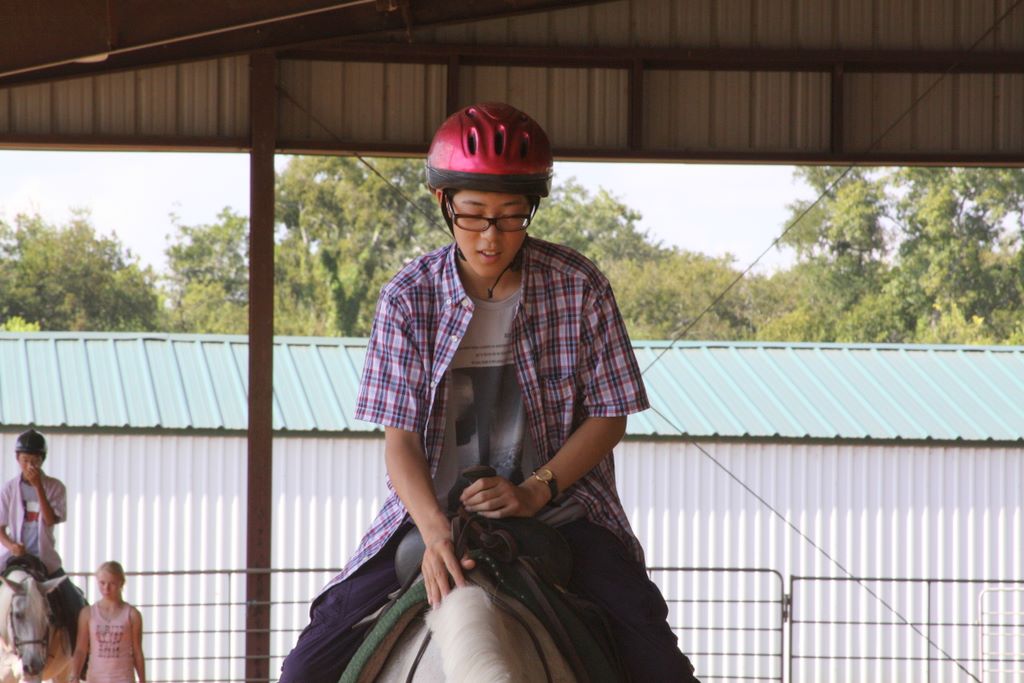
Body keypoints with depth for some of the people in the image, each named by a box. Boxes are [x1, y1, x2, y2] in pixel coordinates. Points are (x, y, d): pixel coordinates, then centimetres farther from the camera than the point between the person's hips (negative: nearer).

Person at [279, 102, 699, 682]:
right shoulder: (410, 298, -5)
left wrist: (534, 492, -17)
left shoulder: (579, 287, -6)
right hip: (434, 510, 1)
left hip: (559, 508, -1)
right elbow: (400, 437, -9)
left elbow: (610, 416, -1)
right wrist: (435, 530, -27)